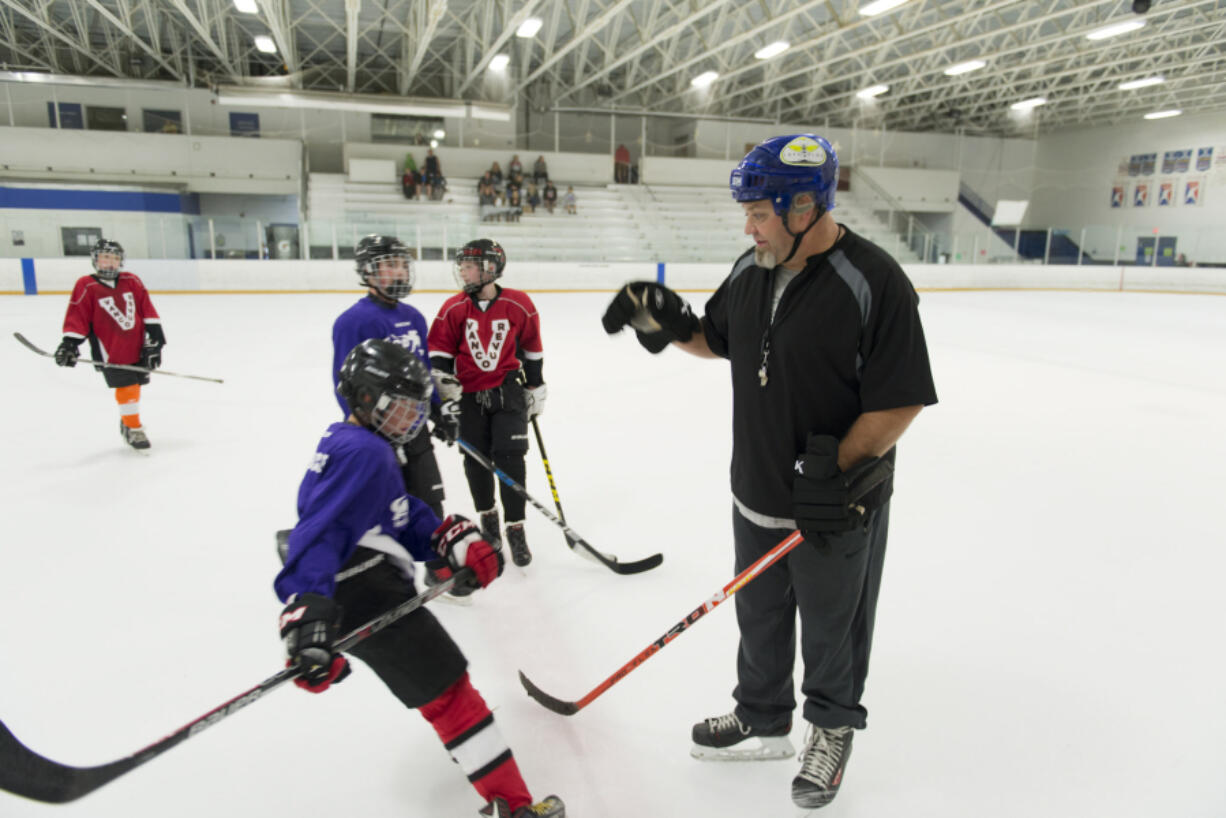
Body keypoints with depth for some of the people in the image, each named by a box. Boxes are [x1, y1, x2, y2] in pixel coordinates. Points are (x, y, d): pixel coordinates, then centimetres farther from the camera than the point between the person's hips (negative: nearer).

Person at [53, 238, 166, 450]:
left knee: (135, 384, 13)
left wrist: (154, 337, 2)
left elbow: (147, 309, 7)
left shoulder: (132, 282, 6)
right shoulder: (86, 287, -4)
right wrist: (69, 343, -12)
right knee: (126, 386, -9)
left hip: (137, 348, 4)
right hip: (109, 351, -4)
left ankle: (128, 420, 34)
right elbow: (77, 317, -5)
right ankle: (133, 428, 3)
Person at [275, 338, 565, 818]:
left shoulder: (353, 443, 13)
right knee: (448, 691, -8)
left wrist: (452, 541, -6)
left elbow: (403, 516, 8)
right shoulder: (364, 452, -19)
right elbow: (321, 533, -32)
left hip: (372, 586, 11)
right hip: (368, 601, -11)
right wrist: (308, 610, -43)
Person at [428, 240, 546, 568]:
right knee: (476, 460, 8)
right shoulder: (453, 309, -5)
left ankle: (515, 529, 4)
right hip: (469, 395, 2)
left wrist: (535, 389, 9)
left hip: (508, 392, -2)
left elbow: (532, 348, 5)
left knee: (510, 457, -8)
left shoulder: (519, 305, -7)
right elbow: (439, 353, 0)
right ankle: (487, 516, 31)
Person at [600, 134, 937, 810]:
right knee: (759, 615, 21)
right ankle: (762, 720, 45)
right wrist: (665, 323, -3)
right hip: (757, 493, 7)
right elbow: (715, 341, 14)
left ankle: (833, 727, 42)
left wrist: (841, 474, -22)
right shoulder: (751, 270, 1)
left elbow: (900, 401, -20)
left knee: (831, 626, 15)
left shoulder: (873, 283, -21)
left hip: (837, 510, -6)